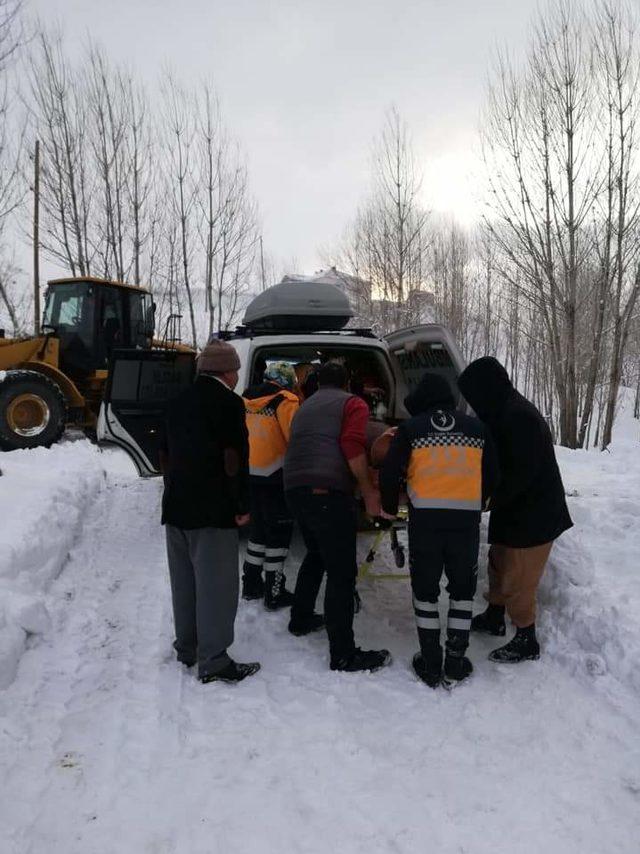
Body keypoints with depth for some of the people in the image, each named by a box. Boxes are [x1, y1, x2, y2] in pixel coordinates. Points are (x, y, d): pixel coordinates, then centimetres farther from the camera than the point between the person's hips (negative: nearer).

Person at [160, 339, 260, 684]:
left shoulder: (178, 403, 13)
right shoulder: (228, 403, -11)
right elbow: (234, 459, -16)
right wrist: (243, 506, -10)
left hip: (176, 507, 8)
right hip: (213, 511, -8)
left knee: (184, 581, 17)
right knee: (216, 585, -2)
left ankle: (186, 647, 29)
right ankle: (213, 662, 3)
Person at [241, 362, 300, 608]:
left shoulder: (247, 401, 9)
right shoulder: (285, 401, -12)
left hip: (251, 474, 7)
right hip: (274, 477, -7)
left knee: (259, 528, 20)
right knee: (279, 532, 2)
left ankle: (251, 584, 27)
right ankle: (274, 593, 8)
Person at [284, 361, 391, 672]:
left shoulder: (304, 407, 28)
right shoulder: (352, 403, 8)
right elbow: (353, 448, -8)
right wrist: (369, 491, -5)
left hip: (294, 487, 8)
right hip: (328, 491, -7)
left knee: (317, 554, 28)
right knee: (342, 571, -5)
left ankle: (301, 618, 38)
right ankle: (343, 655, -4)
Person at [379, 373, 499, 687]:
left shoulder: (411, 428, 2)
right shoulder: (476, 428, 8)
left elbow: (390, 472, -3)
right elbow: (492, 475, 11)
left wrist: (389, 507, 13)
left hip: (424, 519, -1)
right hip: (467, 520, 2)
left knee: (425, 590, 13)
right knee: (462, 590, 16)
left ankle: (431, 665, 18)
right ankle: (455, 666, 21)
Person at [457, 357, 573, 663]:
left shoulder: (520, 417, -24)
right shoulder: (505, 413, 8)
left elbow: (521, 473, -26)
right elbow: (499, 462, 15)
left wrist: (489, 499, -16)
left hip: (533, 514, -10)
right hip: (515, 510, 10)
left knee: (517, 579, 0)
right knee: (499, 563, 23)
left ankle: (526, 642, 16)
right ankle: (494, 618, 41)